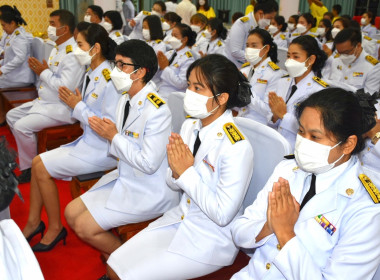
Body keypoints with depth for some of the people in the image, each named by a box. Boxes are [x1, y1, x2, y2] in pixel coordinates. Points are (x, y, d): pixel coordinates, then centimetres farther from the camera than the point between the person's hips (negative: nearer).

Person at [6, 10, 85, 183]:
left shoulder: (73, 54, -21)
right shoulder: (57, 49, 12)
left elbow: (65, 88, -29)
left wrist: (44, 72, -16)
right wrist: (39, 70, 2)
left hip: (60, 108, -11)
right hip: (44, 101, 11)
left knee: (22, 126, -20)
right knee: (11, 116, 13)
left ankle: (30, 168, 0)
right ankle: (30, 155, 20)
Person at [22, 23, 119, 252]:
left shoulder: (110, 79, -21)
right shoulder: (92, 75, 6)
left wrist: (78, 106, -18)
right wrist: (73, 103, -4)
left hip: (103, 149, -9)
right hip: (89, 141, 9)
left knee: (41, 167, -8)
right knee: (38, 162, 7)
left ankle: (55, 228, 9)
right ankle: (34, 222, 20)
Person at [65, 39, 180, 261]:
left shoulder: (157, 111, -24)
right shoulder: (125, 100, 4)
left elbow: (148, 164, -26)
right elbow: (122, 149, 9)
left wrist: (114, 136, -20)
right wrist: (104, 131, -11)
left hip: (149, 192, -9)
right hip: (125, 178, 9)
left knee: (84, 226, -10)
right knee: (71, 213, 9)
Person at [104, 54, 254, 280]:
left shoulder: (237, 147, -25)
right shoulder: (190, 126, -3)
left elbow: (222, 214, -24)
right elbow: (174, 184, 7)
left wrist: (187, 172, -22)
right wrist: (176, 170, -17)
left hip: (212, 240, -6)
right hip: (180, 219, 7)